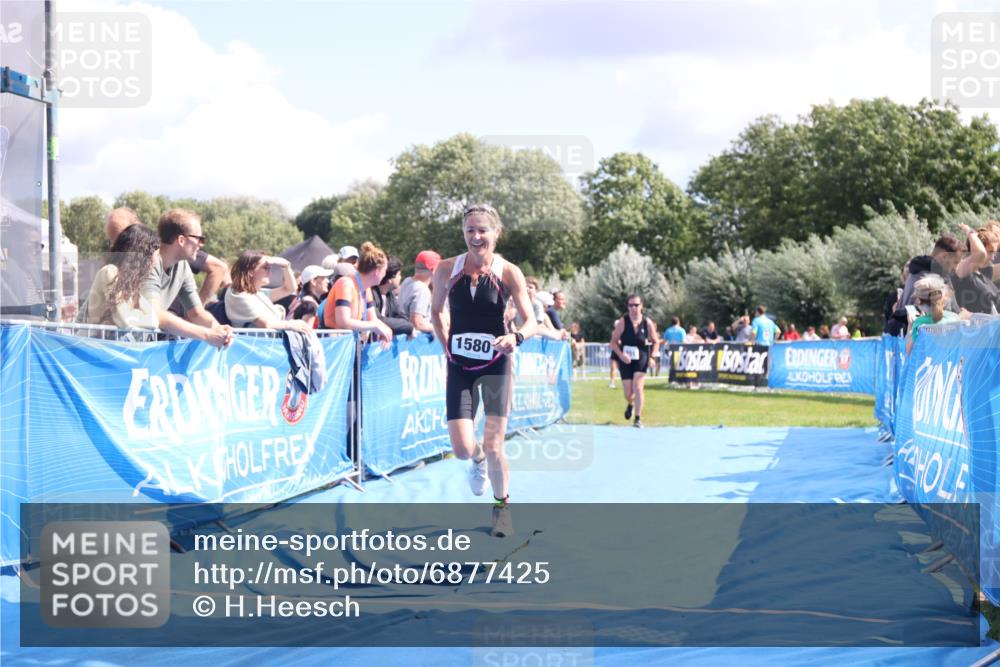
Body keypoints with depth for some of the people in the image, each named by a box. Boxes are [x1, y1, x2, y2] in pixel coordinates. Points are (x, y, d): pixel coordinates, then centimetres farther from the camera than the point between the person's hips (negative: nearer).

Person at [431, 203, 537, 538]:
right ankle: (478, 461, 33)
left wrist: (516, 337, -33)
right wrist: (447, 347, 5)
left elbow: (531, 321, -13)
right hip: (459, 368, 2)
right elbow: (436, 311, 13)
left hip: (495, 365, -1)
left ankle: (501, 505, 22)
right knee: (462, 450, -6)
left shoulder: (508, 273, -10)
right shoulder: (446, 270, -4)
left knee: (493, 447, -6)